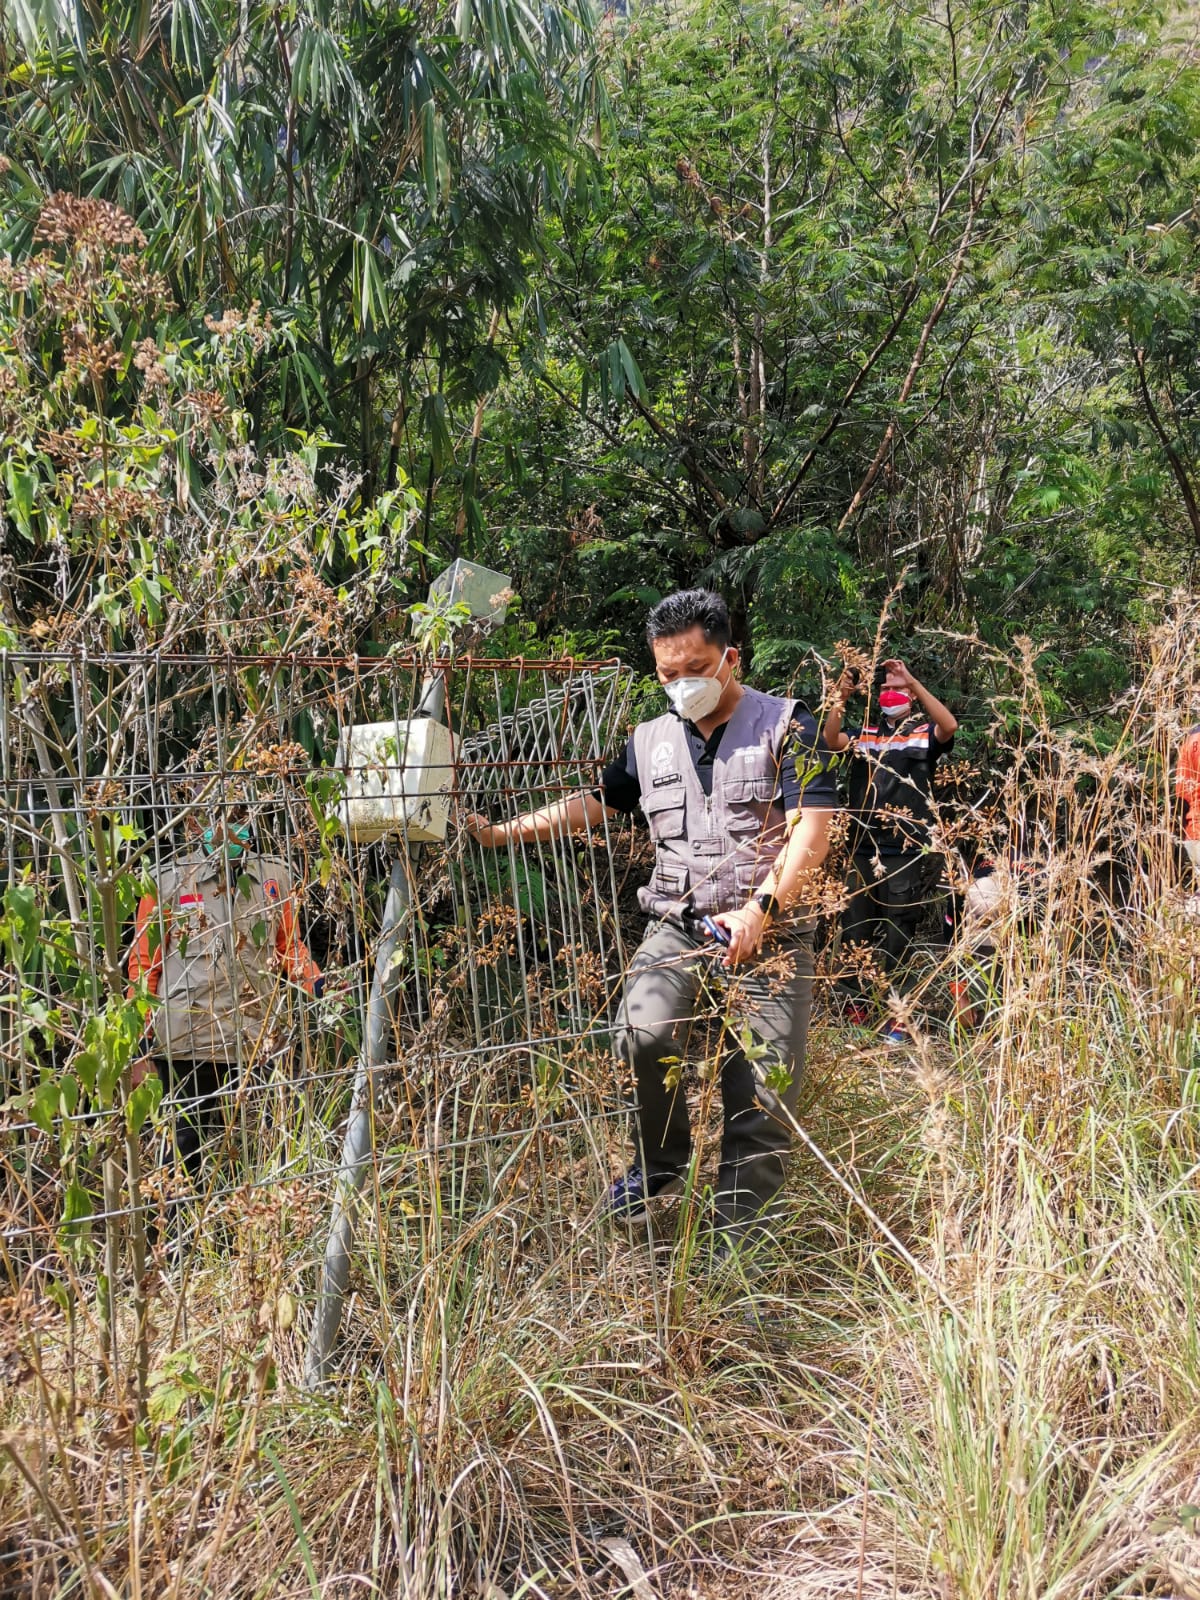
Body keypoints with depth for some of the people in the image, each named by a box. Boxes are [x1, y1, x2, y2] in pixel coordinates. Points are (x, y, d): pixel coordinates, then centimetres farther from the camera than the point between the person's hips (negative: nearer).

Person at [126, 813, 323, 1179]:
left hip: (259, 1043, 2)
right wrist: (139, 1044, 0)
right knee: (194, 1150, 6)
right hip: (187, 1047, -2)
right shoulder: (167, 882, 1)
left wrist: (319, 985, -2)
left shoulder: (275, 876, 8)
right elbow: (143, 965, 4)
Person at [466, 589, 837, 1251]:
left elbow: (811, 830, -10)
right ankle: (660, 1161, 4)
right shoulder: (651, 740, 14)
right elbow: (591, 803, 22)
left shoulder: (785, 726, -1)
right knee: (643, 1035, -24)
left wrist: (759, 909, -20)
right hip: (678, 925, 3)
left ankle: (737, 1245, 9)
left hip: (769, 933, -3)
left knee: (764, 1097, -5)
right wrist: (500, 832, 15)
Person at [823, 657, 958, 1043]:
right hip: (862, 848, 3)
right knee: (855, 931, 7)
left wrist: (912, 681, -22)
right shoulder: (864, 733, 13)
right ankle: (855, 1007, 17)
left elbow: (950, 726, -17)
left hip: (906, 852, -3)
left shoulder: (925, 732, 5)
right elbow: (831, 740, -5)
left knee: (896, 937, 2)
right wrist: (841, 696, -19)